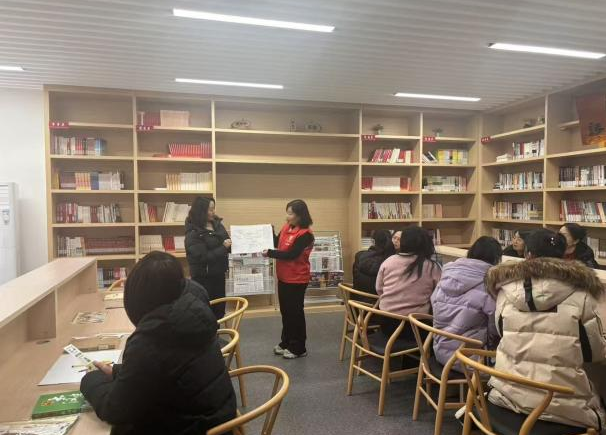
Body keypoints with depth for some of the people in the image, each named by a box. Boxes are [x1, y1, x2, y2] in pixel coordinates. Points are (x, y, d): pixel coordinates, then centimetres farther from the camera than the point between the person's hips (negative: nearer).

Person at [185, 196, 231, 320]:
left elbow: (226, 242, 15)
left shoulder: (217, 224, 2)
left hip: (219, 274, 6)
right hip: (203, 277, -6)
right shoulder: (193, 233, -17)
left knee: (219, 309, 15)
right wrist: (224, 247, -21)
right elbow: (203, 256, -23)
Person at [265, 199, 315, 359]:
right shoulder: (286, 227, 3)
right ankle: (286, 343, 34)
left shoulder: (305, 234, -19)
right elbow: (277, 243, 12)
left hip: (297, 279, -8)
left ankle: (298, 348, 17)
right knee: (285, 311, 18)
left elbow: (291, 254, -24)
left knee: (295, 313, 3)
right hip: (283, 277, 8)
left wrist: (269, 253, -23)